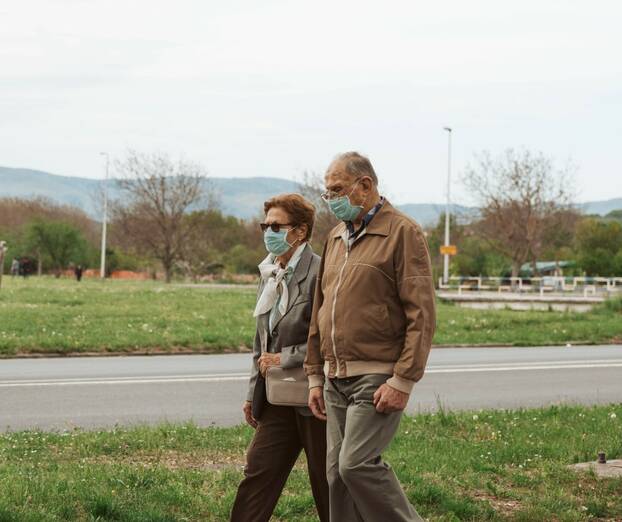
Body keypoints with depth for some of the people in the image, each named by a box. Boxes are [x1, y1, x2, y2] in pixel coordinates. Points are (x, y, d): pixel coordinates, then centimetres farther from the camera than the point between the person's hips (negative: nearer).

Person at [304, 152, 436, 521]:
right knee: (338, 474, 7)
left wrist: (403, 381, -18)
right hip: (337, 380, 8)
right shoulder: (337, 237, 17)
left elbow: (421, 314, -13)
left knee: (357, 464, -16)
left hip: (378, 377, -8)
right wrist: (315, 376, 16)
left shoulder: (403, 233, -7)